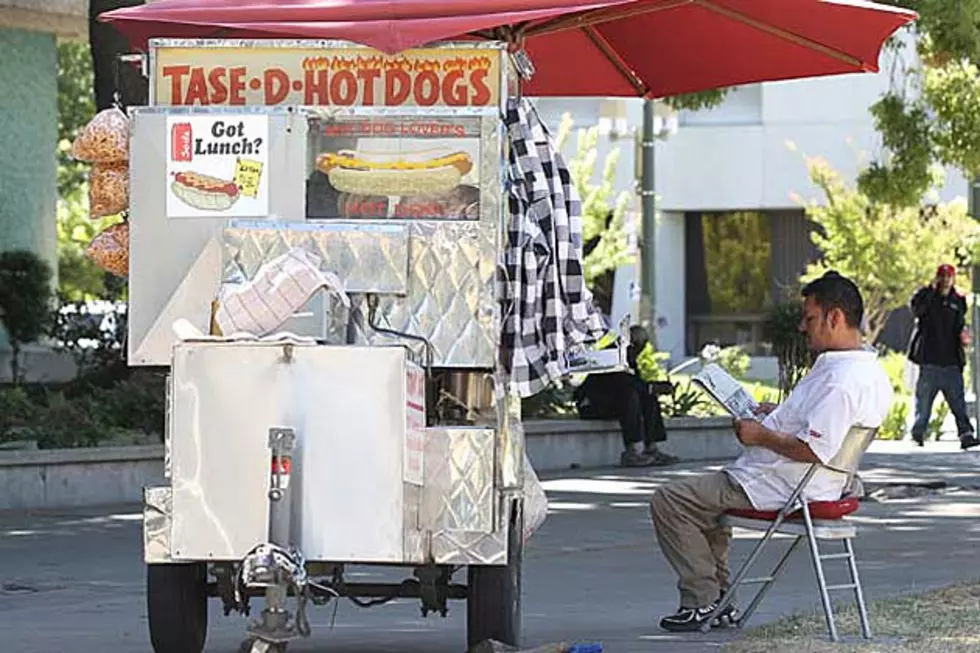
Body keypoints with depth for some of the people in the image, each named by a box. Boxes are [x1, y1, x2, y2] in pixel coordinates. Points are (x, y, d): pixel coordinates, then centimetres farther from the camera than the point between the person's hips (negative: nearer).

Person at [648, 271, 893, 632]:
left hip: (779, 487, -11)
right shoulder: (872, 371, 7)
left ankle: (704, 599, -3)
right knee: (701, 495, 31)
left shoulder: (840, 381, -27)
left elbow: (814, 450, -33)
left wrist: (762, 436, -18)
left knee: (669, 502, -8)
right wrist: (779, 415, 14)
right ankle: (718, 600, 25)